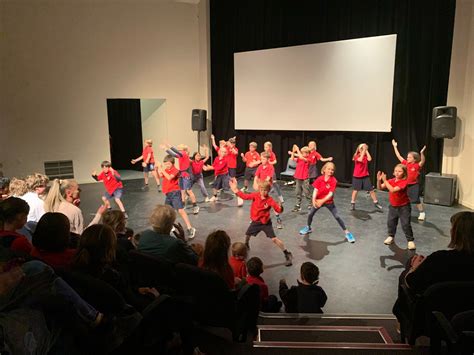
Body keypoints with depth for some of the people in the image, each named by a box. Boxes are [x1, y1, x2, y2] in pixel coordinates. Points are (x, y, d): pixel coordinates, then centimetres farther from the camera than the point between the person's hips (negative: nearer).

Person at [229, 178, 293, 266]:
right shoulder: (255, 195, -10)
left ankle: (287, 254, 1)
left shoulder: (270, 200, -19)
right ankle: (246, 246, 53)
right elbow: (245, 196, -3)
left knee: (274, 239, -10)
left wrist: (280, 207, -43)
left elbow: (278, 210, -19)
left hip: (266, 223, -4)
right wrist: (236, 189, -12)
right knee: (247, 235, 17)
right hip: (255, 222, 4)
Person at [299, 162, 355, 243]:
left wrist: (322, 201, -31)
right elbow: (315, 190, -13)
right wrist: (314, 200, -28)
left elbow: (331, 193, -22)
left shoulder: (333, 180, -17)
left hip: (329, 202, -3)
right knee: (310, 214, 5)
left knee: (337, 217, -6)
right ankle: (308, 228, 33)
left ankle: (347, 232, 5)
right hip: (318, 200, 3)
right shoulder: (319, 179, -9)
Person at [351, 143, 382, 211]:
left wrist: (366, 150, -14)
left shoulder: (366, 156, 2)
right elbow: (360, 159, -29)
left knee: (371, 190, 2)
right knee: (355, 190, 7)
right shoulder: (356, 156, -8)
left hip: (365, 176, 3)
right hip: (357, 176, -3)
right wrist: (364, 150, -25)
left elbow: (370, 159, -19)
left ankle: (376, 203, 12)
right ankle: (352, 204, 19)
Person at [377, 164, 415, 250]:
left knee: (406, 224, -3)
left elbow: (393, 190, -35)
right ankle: (391, 236, 34)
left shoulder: (404, 182, -23)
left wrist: (385, 180, -34)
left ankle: (410, 240, 11)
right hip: (393, 206, 6)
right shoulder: (391, 181, -3)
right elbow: (380, 187, -7)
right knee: (390, 222, 13)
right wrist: (379, 180, -26)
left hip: (404, 206, -6)